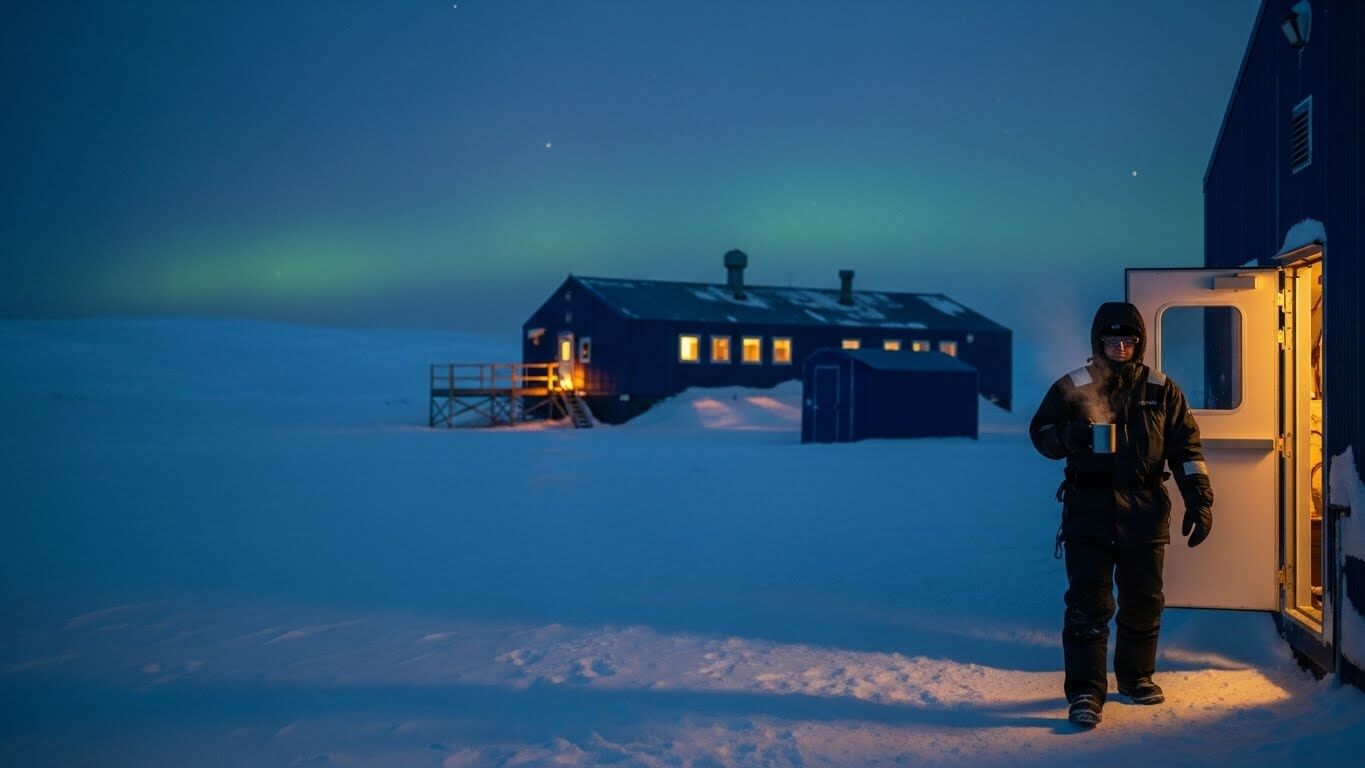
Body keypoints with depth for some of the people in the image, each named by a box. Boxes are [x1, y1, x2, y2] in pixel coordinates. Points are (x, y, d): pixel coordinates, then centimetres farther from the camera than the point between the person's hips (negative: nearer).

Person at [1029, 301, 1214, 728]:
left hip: (1145, 514, 3)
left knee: (1143, 603, 13)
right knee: (1088, 604, -8)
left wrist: (1199, 500, 1)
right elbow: (1040, 432, 5)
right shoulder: (1072, 387, 2)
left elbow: (1186, 447, 9)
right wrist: (1068, 437, -18)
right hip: (1089, 512, -3)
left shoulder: (1162, 391, 8)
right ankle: (1085, 692, -4)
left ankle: (1136, 677, 31)